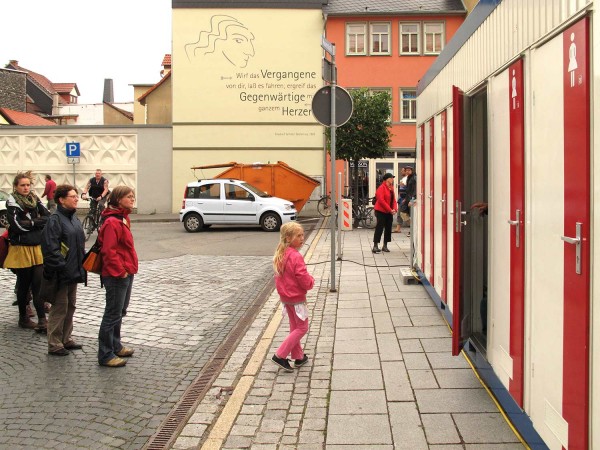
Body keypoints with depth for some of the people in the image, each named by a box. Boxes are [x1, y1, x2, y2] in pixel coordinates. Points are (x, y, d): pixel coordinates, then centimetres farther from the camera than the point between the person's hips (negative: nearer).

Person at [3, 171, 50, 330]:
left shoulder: (35, 200, 9)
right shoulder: (12, 202, -6)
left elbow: (49, 217, 0)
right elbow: (17, 225, -16)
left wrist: (30, 222, -13)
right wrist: (38, 222, -10)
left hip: (38, 248, 4)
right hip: (21, 249, -4)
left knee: (38, 285, -2)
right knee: (24, 285, 8)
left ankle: (42, 321, -1)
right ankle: (23, 318, 23)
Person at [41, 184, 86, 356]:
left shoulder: (73, 218, 12)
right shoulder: (55, 219, -15)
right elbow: (50, 248, -20)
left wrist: (81, 263, 13)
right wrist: (61, 267, -21)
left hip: (74, 271, 9)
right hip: (61, 274, -9)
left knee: (70, 306, 16)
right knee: (59, 308, -1)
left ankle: (66, 339, 28)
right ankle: (54, 345, 9)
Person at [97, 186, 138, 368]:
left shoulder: (122, 219, 13)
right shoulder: (112, 222, -20)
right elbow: (109, 251, -24)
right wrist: (120, 271, -19)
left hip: (126, 273, 10)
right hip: (117, 276, -10)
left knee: (120, 312, 20)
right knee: (113, 314, -3)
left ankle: (115, 346, 33)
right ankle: (105, 355, 5)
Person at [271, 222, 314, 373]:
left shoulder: (280, 255, 3)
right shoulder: (296, 257, -25)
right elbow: (304, 280, -25)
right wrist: (311, 281, -3)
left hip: (285, 297, 9)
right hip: (297, 298, -9)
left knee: (295, 327, 19)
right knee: (302, 328, 4)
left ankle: (298, 356, 29)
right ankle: (280, 355, 0)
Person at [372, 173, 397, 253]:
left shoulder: (391, 188, 12)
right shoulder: (381, 188, -12)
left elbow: (394, 199, 11)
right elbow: (381, 200, -20)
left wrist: (394, 209, -7)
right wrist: (390, 210, -19)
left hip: (389, 212, 8)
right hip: (381, 211, -8)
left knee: (388, 228, 8)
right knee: (379, 228, -8)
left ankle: (385, 246, 16)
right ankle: (375, 246, -7)